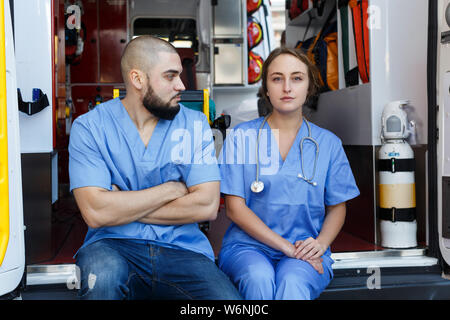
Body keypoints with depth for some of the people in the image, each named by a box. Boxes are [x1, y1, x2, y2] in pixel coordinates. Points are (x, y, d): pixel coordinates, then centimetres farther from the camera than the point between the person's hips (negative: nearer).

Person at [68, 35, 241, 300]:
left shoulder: (195, 124, 4)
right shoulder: (90, 127, -1)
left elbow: (207, 206, -5)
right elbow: (96, 213, -14)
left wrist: (124, 207, -7)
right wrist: (172, 189, -7)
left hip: (182, 248, 2)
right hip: (114, 246, -2)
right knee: (102, 275, -36)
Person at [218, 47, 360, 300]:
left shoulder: (328, 143, 7)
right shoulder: (242, 136, 1)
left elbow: (337, 207, 13)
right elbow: (235, 208, -3)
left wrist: (321, 243, -9)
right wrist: (287, 247, -12)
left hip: (305, 252, 1)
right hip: (248, 245, 0)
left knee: (293, 281, -32)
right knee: (259, 277, -33)